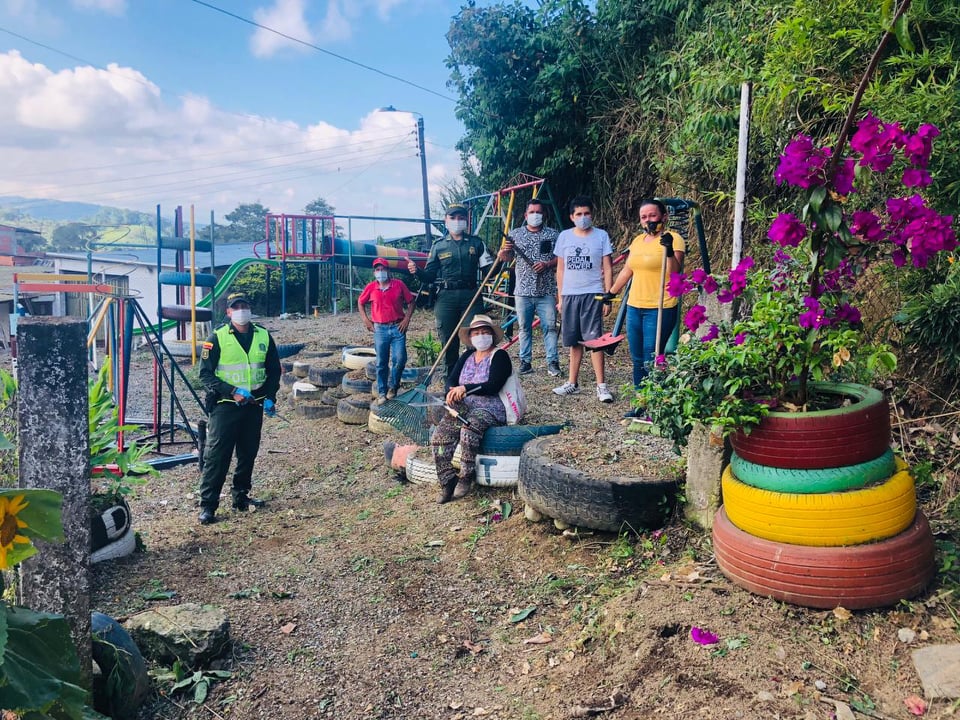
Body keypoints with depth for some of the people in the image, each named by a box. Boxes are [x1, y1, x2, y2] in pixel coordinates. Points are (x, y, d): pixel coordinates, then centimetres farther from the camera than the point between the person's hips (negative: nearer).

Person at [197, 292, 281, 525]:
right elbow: (205, 374, -8)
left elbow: (274, 370, 13)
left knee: (248, 454, 13)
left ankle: (241, 497, 28)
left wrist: (270, 397, 1)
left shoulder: (263, 337, 5)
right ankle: (207, 505, 2)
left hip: (254, 406, 4)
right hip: (224, 406, -4)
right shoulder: (217, 338, -6)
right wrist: (232, 392, -18)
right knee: (216, 456, -5)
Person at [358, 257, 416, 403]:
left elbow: (411, 302, 7)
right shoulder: (371, 288, 3)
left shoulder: (399, 284, 0)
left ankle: (393, 387, 15)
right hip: (380, 329, 1)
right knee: (381, 363, 4)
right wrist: (366, 321, 9)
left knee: (400, 359, -7)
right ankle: (381, 393, 12)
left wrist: (407, 319, -2)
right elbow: (360, 303, 18)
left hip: (398, 328, -1)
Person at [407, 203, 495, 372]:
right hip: (446, 298, 1)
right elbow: (430, 276, 8)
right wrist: (417, 271, -11)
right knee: (448, 342, 5)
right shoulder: (438, 246, 9)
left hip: (471, 296, 0)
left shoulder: (476, 243, 10)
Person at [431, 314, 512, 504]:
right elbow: (451, 380, 11)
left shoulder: (499, 356, 2)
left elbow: (493, 386, -12)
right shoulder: (467, 357, 21)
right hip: (462, 407, 6)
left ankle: (466, 477, -26)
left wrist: (465, 388, -17)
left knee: (469, 429, -38)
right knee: (439, 437, -19)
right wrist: (452, 392, -13)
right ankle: (447, 483, -16)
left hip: (489, 408, -6)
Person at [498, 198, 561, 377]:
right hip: (523, 290, 1)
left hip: (546, 291, -1)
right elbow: (506, 258, 9)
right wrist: (503, 251, -14)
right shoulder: (515, 234, 8)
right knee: (524, 327, 6)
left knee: (549, 326, -2)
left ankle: (552, 362, 2)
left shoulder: (553, 235, 6)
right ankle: (525, 362, 13)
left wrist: (547, 264, -13)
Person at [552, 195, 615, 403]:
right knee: (574, 341, 9)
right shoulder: (564, 237, 8)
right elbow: (560, 269, 12)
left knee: (594, 339, -7)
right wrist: (560, 298, 9)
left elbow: (607, 269, 1)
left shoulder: (601, 236, 2)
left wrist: (607, 298, -4)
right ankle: (572, 383, 18)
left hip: (592, 294, -3)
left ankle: (601, 385, -3)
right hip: (569, 295, 3)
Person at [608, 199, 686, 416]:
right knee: (638, 359, 12)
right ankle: (641, 404, 21)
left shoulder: (673, 239, -7)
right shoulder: (638, 241, 15)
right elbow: (626, 271, 24)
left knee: (651, 360, -8)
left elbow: (675, 272, -20)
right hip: (634, 307, 7)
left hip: (660, 309, -7)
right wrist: (611, 293, 28)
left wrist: (669, 250, -34)